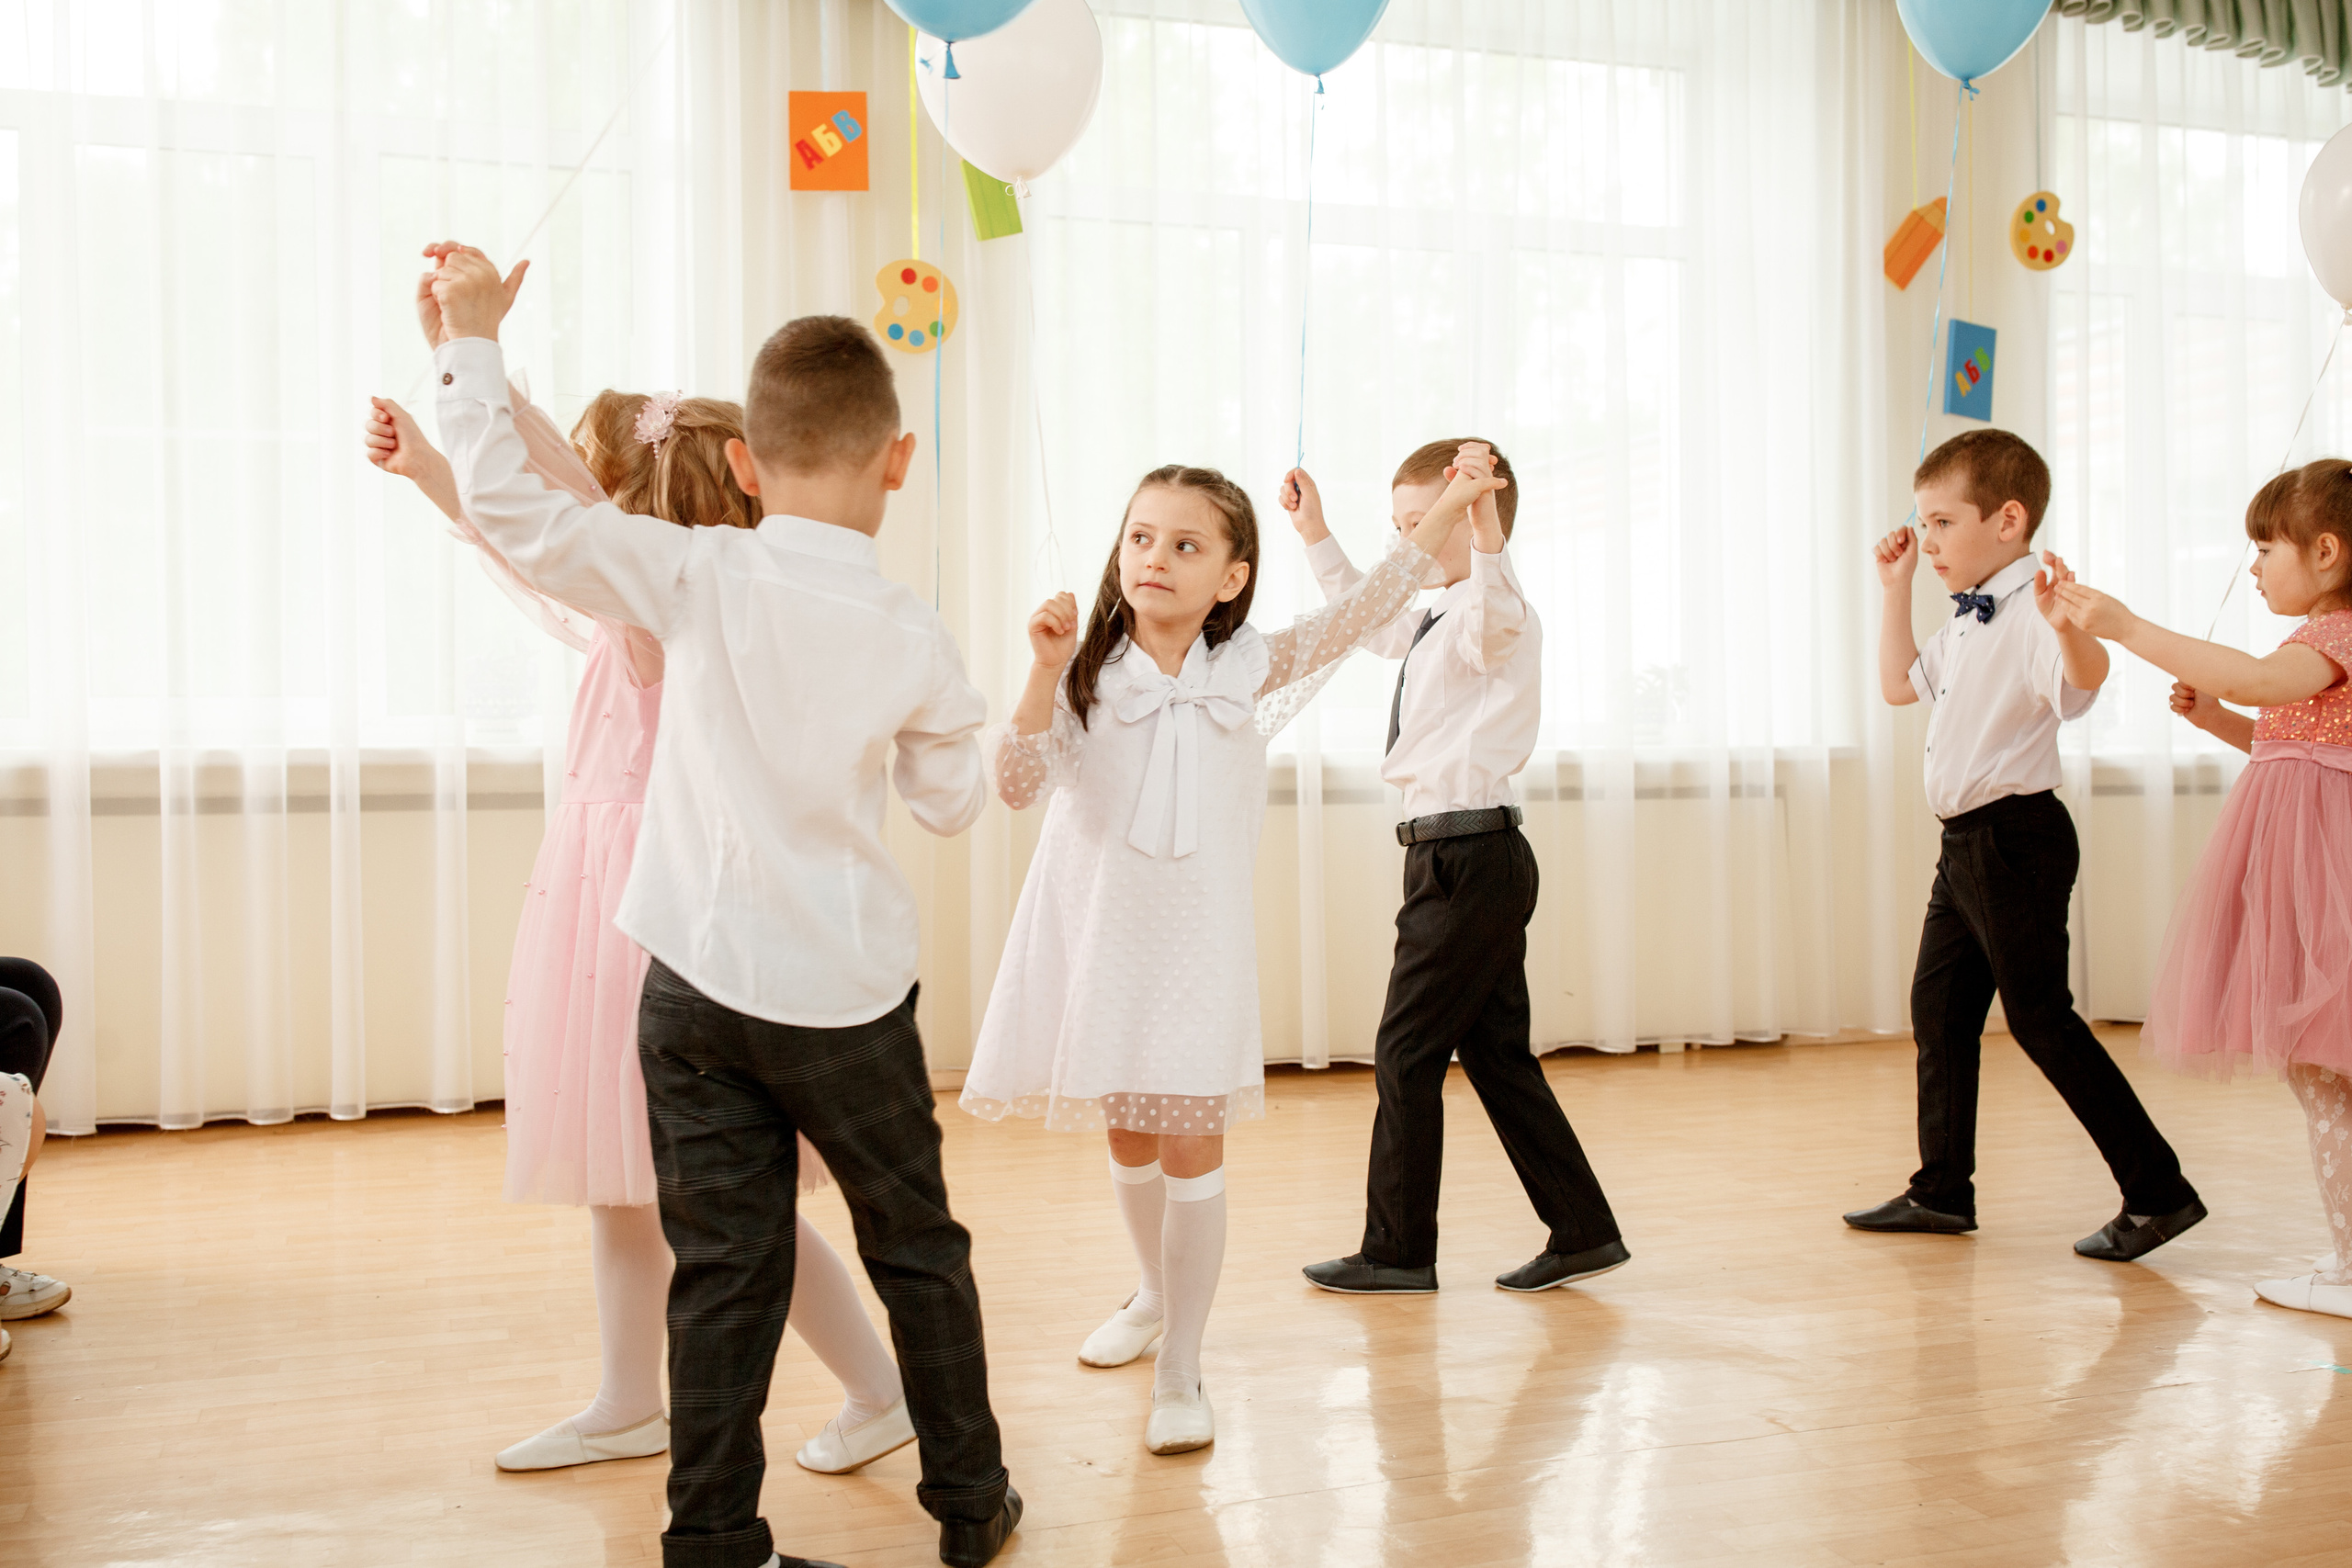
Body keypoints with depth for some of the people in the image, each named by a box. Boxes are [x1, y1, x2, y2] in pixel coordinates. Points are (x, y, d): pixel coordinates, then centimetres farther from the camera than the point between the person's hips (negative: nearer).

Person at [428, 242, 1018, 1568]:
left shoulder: (697, 579, -9)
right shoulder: (913, 634, -7)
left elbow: (512, 507, -8)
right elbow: (953, 800, 6)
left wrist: (475, 340, 0)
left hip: (699, 985, 1)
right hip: (850, 996, 0)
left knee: (725, 1271, 6)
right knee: (918, 1248, 16)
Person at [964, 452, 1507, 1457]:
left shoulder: (1246, 671, -3)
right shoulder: (1087, 677, -6)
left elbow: (1359, 613, -5)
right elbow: (1016, 784, -16)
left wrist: (1449, 510, -11)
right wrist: (1045, 673, -27)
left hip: (1195, 937, -1)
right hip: (1095, 930, 1)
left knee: (1190, 1147, -2)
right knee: (1126, 1137, 17)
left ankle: (1180, 1371, 9)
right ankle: (1153, 1295, 44)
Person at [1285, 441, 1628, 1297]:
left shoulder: (1495, 617, -13)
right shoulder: (1437, 622, 18)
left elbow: (1497, 616, -39)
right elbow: (1373, 623, 38)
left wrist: (1485, 530, -55)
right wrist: (1318, 538, 32)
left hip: (1468, 856, -10)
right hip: (1472, 861, 10)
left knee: (1407, 1052, -2)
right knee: (1495, 1052, 12)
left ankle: (1398, 1251, 8)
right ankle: (1582, 1232, 17)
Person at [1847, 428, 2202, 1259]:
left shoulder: (2031, 615, -18)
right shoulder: (1967, 622, 13)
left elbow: (2086, 676, -39)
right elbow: (1900, 684, 28)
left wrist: (2068, 626, -60)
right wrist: (1896, 588, 22)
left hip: (2016, 836, -10)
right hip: (1967, 841, 10)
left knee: (2039, 1016, -6)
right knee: (1937, 1006, 14)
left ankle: (2158, 1192, 2)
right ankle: (1943, 1190, 25)